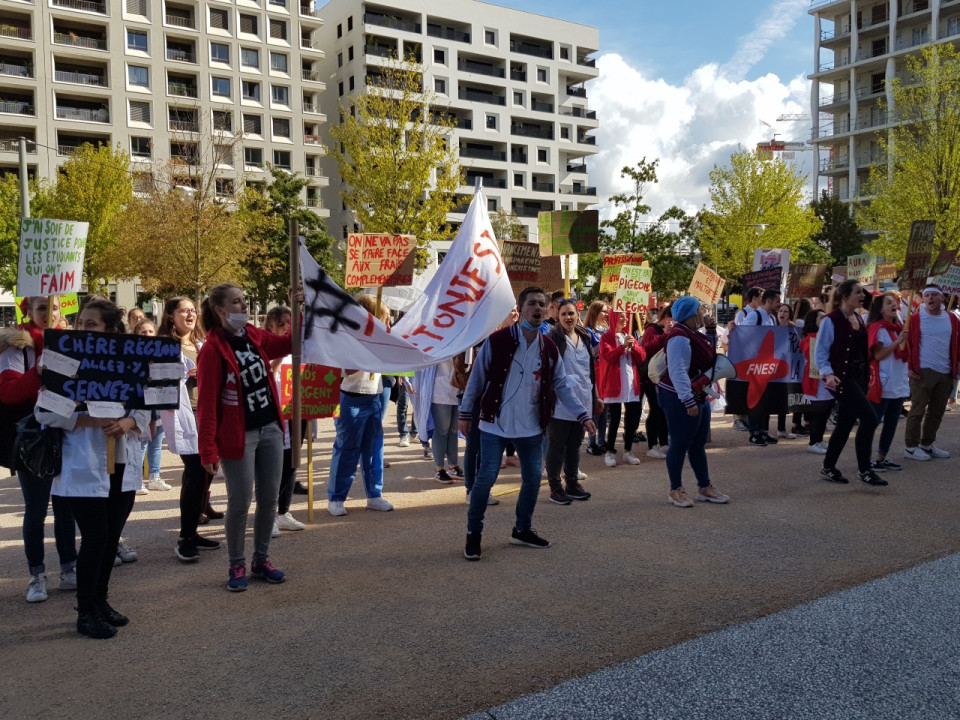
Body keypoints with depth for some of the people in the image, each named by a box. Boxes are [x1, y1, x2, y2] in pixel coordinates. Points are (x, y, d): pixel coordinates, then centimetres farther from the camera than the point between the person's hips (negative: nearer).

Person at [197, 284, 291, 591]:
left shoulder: (255, 337, 5)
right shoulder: (212, 350, -14)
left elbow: (291, 343, 18)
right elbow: (206, 403, -15)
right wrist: (208, 449, -17)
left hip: (270, 429, 6)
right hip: (238, 436, -6)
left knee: (269, 499, 11)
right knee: (240, 503, 2)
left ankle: (261, 560, 26)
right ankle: (237, 566, 19)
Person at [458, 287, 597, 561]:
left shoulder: (549, 348, 2)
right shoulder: (497, 340, -11)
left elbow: (561, 384, 8)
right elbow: (477, 378, -4)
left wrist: (583, 414, 2)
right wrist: (465, 413, -2)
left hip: (531, 426, 4)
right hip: (495, 423, -4)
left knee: (533, 479, 9)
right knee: (486, 478, -5)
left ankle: (522, 530, 29)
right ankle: (473, 534, 12)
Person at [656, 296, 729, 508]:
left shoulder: (694, 334, 11)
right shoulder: (680, 337, -20)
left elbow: (706, 360, 19)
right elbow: (678, 372, -25)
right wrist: (688, 401, -27)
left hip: (698, 397, 10)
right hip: (680, 399, -10)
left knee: (698, 445, 16)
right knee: (680, 444, 0)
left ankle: (704, 488, 26)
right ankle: (675, 490, 11)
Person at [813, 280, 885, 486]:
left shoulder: (859, 318, 12)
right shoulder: (831, 320, -12)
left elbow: (863, 350, 19)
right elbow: (820, 351, -13)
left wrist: (866, 375, 16)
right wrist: (828, 373, -25)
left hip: (858, 376, 8)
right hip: (841, 378, -8)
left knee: (846, 423, 11)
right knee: (869, 417, -14)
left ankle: (828, 468, 22)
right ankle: (864, 470, -3)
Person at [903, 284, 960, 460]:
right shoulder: (915, 319, -7)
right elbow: (907, 344, -5)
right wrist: (910, 367, -10)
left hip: (946, 373, 5)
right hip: (923, 372, -5)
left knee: (937, 411, 12)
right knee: (918, 410, -2)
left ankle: (927, 445, 25)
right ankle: (910, 447, 5)